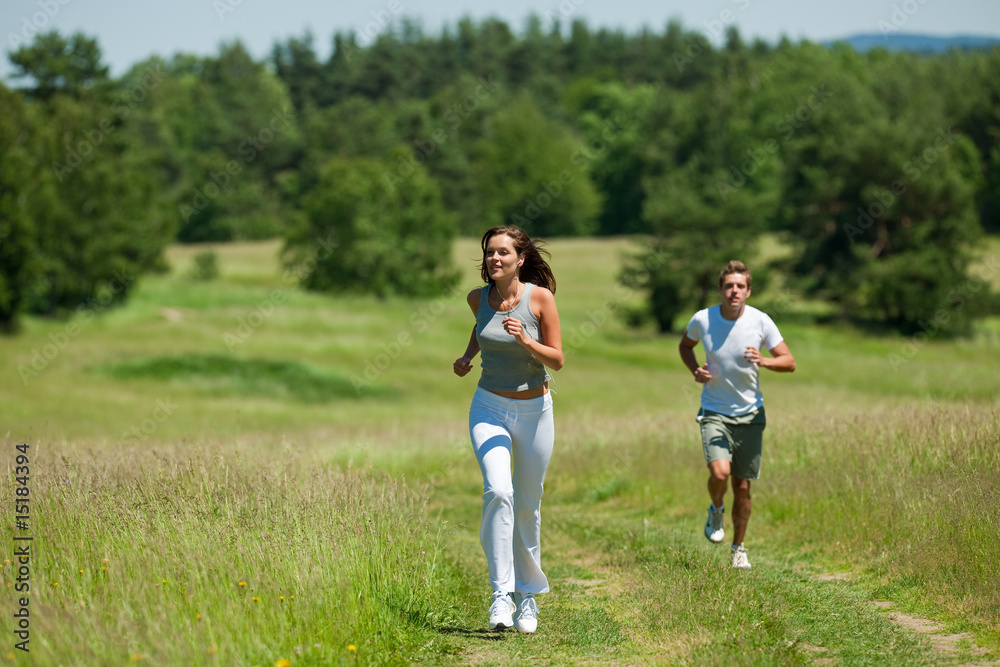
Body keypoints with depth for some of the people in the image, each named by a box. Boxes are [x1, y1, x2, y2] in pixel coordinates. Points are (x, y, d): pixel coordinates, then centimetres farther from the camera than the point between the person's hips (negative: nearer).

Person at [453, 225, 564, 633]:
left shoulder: (540, 297, -11)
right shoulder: (478, 298, -2)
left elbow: (557, 361, -9)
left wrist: (525, 340, -25)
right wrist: (466, 358, 6)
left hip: (533, 410, -1)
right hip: (490, 408, 1)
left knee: (527, 506, 9)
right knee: (498, 492, -22)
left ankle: (528, 594, 27)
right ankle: (501, 592, -22)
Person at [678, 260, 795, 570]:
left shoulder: (760, 321, -9)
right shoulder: (702, 320, -8)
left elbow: (789, 362, -4)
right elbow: (685, 345, 14)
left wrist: (763, 361, -25)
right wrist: (695, 371, -6)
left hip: (750, 414, 1)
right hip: (714, 412, -1)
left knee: (743, 486, 5)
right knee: (719, 472, -22)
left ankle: (739, 548, 25)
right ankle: (716, 509, 13)